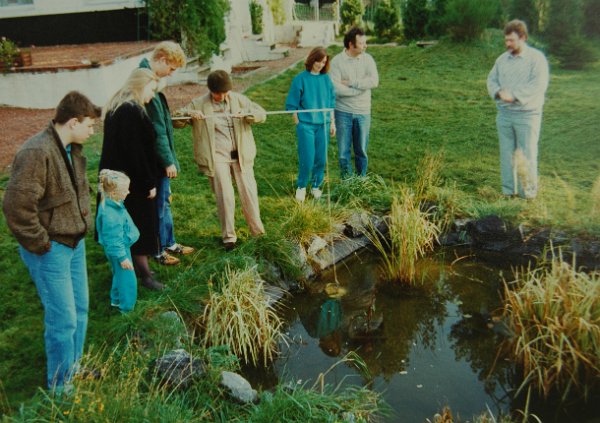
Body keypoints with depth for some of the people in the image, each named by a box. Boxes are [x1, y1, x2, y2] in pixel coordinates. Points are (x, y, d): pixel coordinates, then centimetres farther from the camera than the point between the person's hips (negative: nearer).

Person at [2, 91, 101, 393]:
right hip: (51, 250, -9)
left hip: (75, 243, 9)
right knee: (64, 320, -1)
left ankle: (75, 368, 38)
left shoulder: (72, 149, 6)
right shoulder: (36, 153, -24)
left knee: (80, 310, 18)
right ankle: (61, 386, 18)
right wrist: (40, 245, -19)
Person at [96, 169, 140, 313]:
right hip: (118, 251, -10)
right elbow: (113, 239, -27)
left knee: (119, 275, 27)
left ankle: (116, 300, 46)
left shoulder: (114, 204, -4)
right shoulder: (109, 215, -35)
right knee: (127, 279, 5)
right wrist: (122, 257, -20)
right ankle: (127, 308, 21)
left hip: (122, 246, 10)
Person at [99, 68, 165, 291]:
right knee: (141, 227, 2)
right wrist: (149, 183, -18)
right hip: (134, 181, -10)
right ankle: (144, 273, 13)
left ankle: (131, 266, 31)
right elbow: (136, 151, -25)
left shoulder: (115, 107, 9)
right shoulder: (132, 111, -22)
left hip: (116, 177, 10)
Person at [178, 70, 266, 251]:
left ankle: (258, 232, 20)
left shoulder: (239, 99, 5)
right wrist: (189, 114, -19)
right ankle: (228, 236, 9)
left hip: (241, 155, 2)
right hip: (217, 156, -2)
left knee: (249, 194, 4)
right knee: (225, 197, -6)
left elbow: (262, 114, 2)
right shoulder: (199, 104, 0)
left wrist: (246, 114, -18)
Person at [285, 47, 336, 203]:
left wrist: (332, 123, 11)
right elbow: (293, 104, -2)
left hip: (323, 124, 4)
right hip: (306, 124, -4)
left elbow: (331, 103, 13)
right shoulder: (301, 78, -5)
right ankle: (301, 187, 16)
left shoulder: (326, 79, 6)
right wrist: (298, 124, -4)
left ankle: (316, 186, 25)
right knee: (307, 159, -5)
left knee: (321, 159, 7)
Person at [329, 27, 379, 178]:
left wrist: (350, 82, -17)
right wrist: (362, 87, -13)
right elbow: (336, 88, -19)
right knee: (343, 151, 6)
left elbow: (374, 81, -15)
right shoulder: (337, 61, -8)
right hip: (343, 112, -2)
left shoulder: (368, 59, 0)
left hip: (363, 112, 2)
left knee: (361, 150, 11)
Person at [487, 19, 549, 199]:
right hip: (504, 114, 5)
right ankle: (508, 191, 18)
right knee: (506, 154, 9)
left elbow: (539, 84, -16)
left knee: (527, 155, 0)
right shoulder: (502, 59, 12)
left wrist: (514, 95, -22)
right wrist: (498, 92, -11)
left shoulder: (536, 58, -6)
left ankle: (528, 193, 10)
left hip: (527, 115, -5)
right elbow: (491, 79, 11)